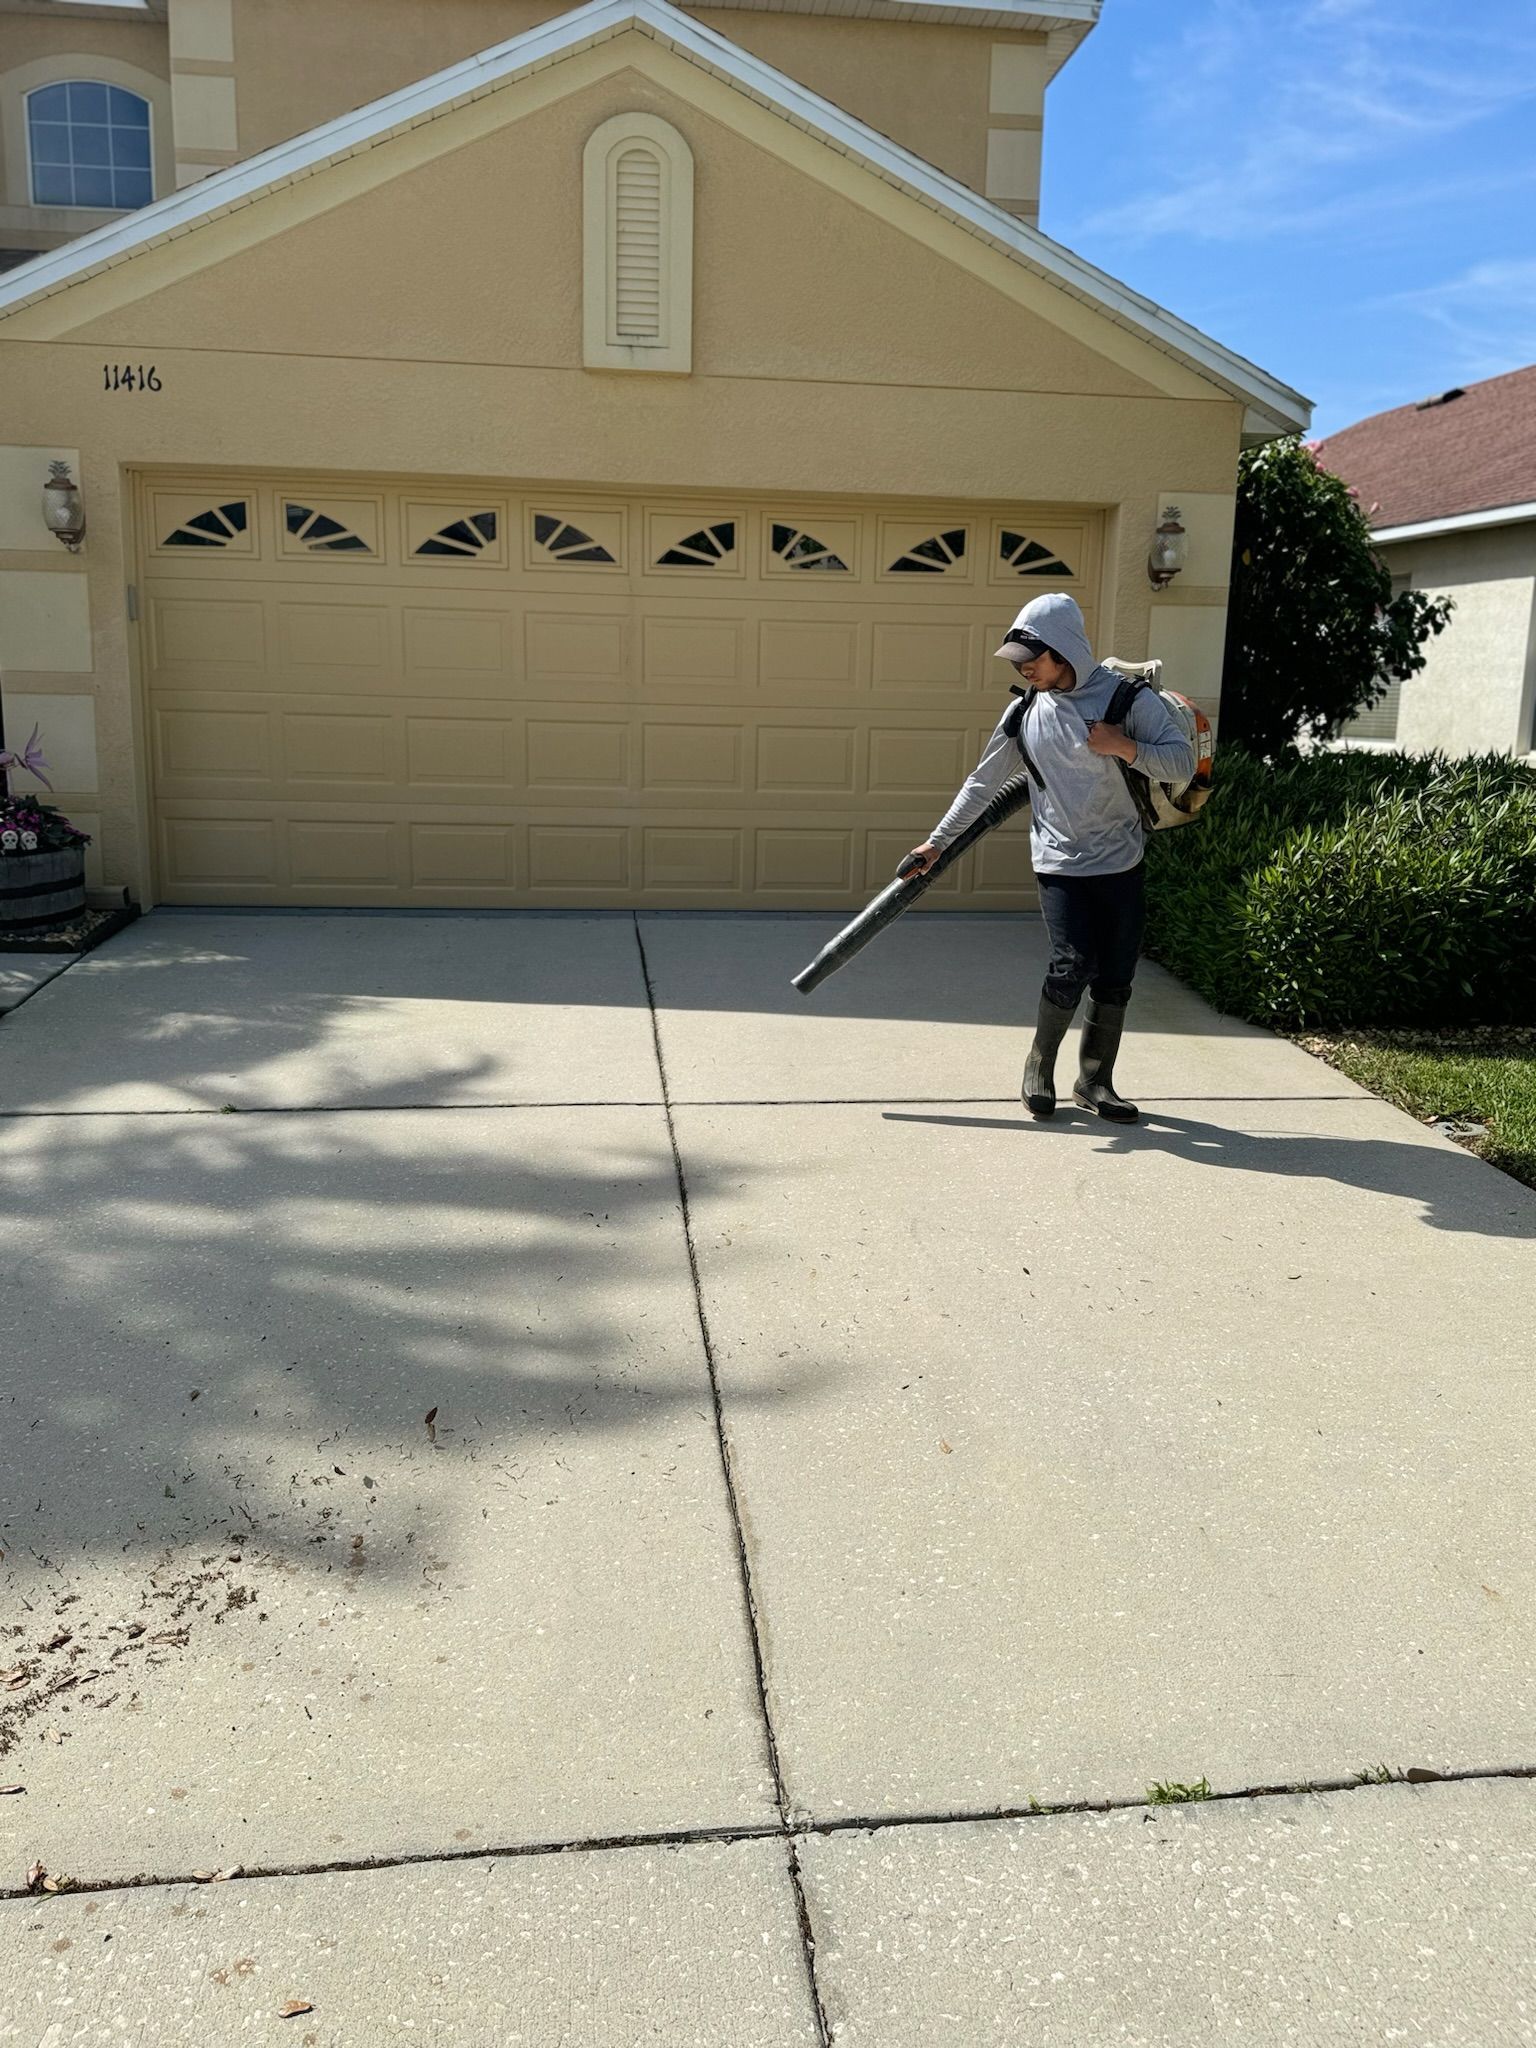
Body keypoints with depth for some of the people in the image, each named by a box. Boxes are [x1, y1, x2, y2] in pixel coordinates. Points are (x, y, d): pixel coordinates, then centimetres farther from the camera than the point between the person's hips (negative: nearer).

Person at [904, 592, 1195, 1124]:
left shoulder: (1129, 696, -4)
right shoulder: (1026, 711, 3)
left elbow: (1183, 762, -6)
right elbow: (983, 781, 9)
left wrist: (1125, 747, -22)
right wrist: (937, 841, 8)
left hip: (1123, 864, 1)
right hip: (1060, 864, 0)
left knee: (1115, 979, 4)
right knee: (1072, 966, -15)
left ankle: (1095, 1081, 20)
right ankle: (1040, 1065, 8)